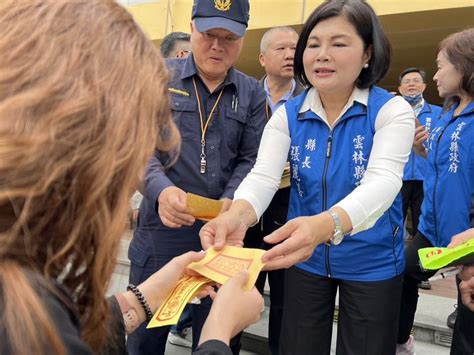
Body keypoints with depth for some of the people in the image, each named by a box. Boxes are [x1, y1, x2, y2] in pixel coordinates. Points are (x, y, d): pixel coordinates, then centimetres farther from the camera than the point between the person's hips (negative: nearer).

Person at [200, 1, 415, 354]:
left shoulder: (392, 110, -15)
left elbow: (382, 182, -30)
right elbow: (263, 175, -19)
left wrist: (324, 226, -51)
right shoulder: (287, 115, -6)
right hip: (305, 260, 3)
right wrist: (236, 216, -43)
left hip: (372, 263, -2)